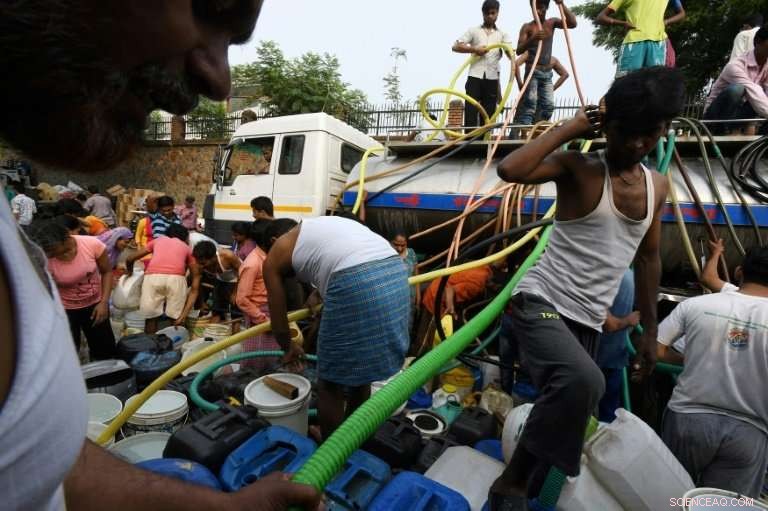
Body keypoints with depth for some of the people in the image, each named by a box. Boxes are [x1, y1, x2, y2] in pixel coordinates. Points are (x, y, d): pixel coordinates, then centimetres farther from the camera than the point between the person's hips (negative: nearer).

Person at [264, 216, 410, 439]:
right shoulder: (318, 226, 35)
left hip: (355, 283, -8)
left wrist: (288, 348, 42)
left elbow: (278, 317, 24)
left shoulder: (274, 256, 18)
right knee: (361, 373, 26)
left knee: (331, 385, 14)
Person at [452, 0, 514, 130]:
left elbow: (510, 54, 2)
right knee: (470, 111, -11)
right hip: (475, 76, -2)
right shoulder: (473, 30, 12)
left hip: (492, 78, 2)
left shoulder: (502, 34, 16)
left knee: (488, 114, 0)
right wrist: (474, 49, -8)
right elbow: (455, 46, 4)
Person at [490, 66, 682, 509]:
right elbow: (510, 170, -26)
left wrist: (650, 332, 19)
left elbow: (648, 259, 19)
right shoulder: (578, 167, -6)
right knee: (584, 380, -33)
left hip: (589, 321, 7)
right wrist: (571, 129, -12)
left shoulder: (657, 186, 13)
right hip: (541, 303, -7)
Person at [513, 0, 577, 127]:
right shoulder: (527, 27, 0)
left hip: (547, 73, 5)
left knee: (548, 105, -2)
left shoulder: (552, 22, 9)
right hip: (532, 71, -4)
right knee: (530, 103, -17)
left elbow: (573, 23, -3)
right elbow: (519, 50, -9)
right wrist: (533, 39, -26)